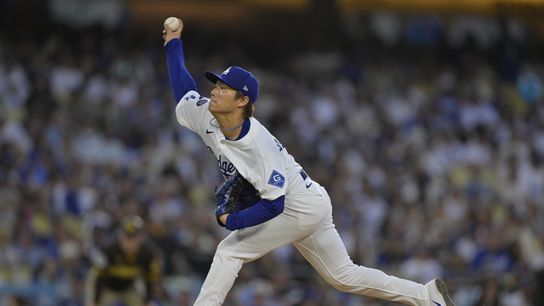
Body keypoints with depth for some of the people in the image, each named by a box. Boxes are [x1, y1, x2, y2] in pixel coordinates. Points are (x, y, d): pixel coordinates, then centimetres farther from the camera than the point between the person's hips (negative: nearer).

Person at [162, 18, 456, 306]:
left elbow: (273, 205, -32)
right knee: (344, 276, 14)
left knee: (230, 250, -11)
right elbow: (183, 88, 7)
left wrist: (232, 220, -28)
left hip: (304, 207, -9)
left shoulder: (259, 144, -31)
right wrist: (173, 42, 4)